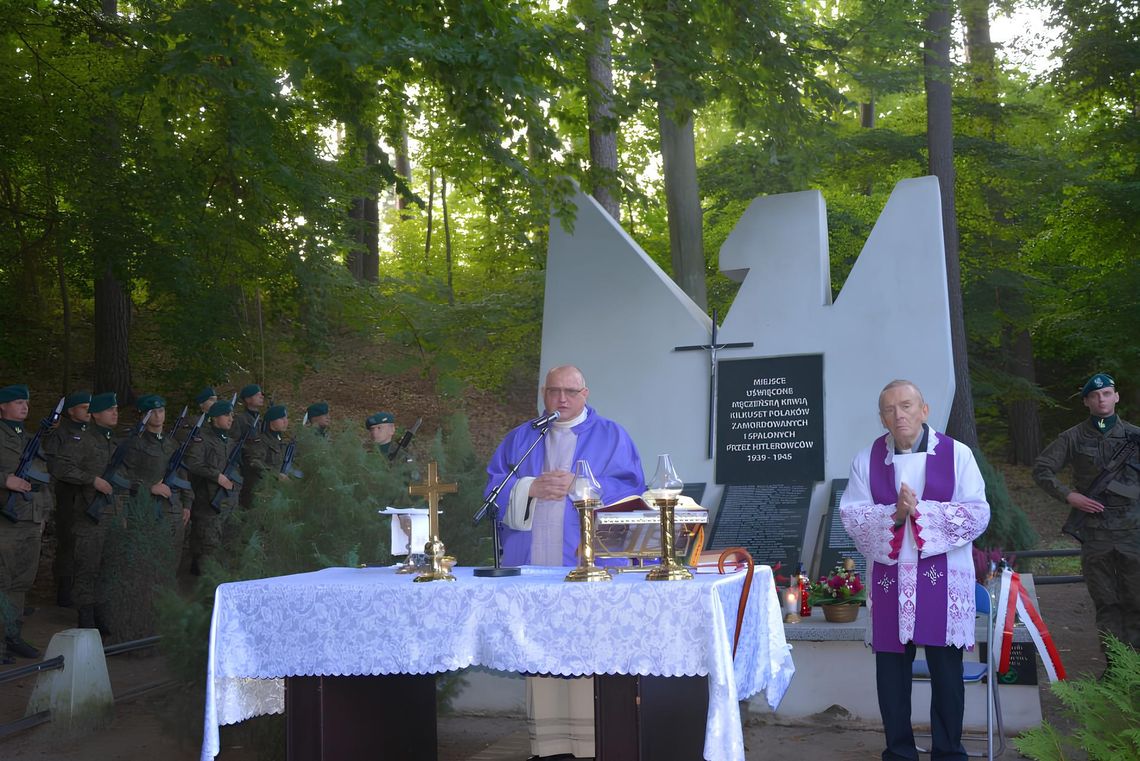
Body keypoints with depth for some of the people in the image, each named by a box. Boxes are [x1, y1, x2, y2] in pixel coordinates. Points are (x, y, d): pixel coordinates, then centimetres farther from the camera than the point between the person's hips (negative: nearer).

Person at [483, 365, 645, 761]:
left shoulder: (611, 437, 9)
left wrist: (577, 485, -11)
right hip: (533, 564, 3)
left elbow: (629, 489, -1)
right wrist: (531, 487, -8)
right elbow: (493, 488, 10)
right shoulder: (520, 439, 17)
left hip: (589, 564, -3)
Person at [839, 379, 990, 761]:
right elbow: (850, 514, -2)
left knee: (946, 668, 4)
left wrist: (920, 511, -18)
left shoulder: (956, 454, -1)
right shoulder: (867, 460, 5)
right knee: (891, 668, 6)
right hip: (890, 576, 2)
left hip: (943, 576, -1)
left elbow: (977, 514, -7)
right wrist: (893, 515, -19)